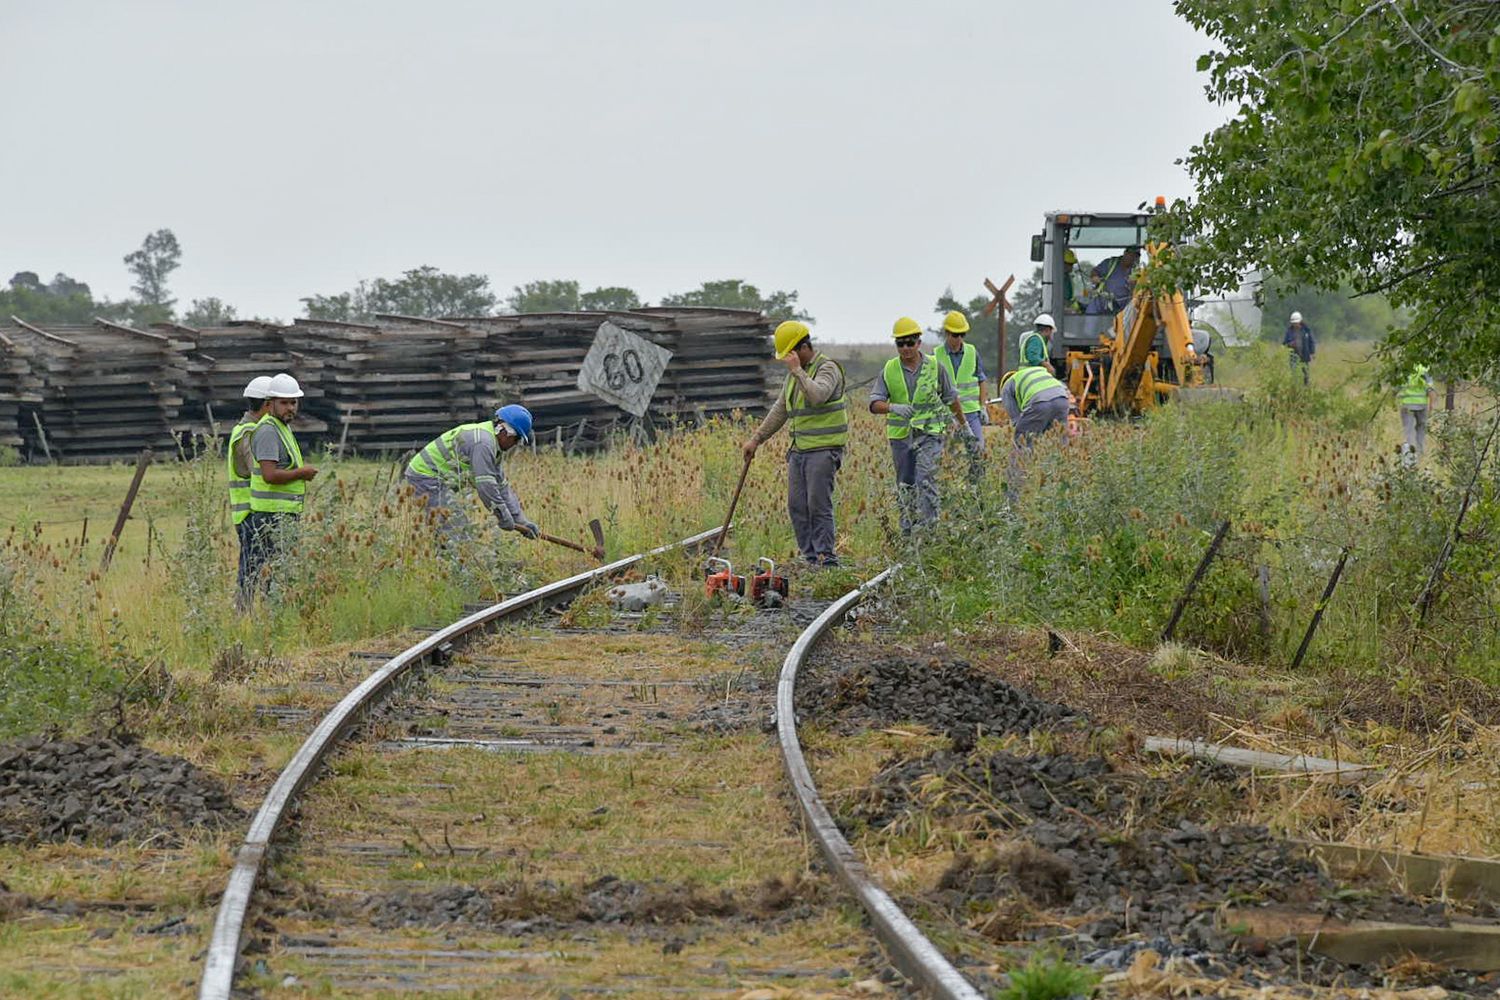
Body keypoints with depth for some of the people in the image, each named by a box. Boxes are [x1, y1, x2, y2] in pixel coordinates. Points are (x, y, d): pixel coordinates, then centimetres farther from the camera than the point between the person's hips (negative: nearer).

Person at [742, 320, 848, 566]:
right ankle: (810, 558, 9)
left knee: (818, 505, -11)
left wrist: (797, 370, -22)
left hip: (823, 449, -9)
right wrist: (756, 439, 21)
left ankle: (827, 559, -7)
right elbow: (780, 410, 23)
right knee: (797, 506, 5)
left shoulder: (827, 368, -9)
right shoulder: (795, 373, 17)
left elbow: (817, 395, -29)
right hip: (799, 449, 9)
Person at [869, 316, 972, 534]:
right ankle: (908, 530, 17)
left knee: (926, 482, -16)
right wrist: (893, 407, -28)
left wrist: (964, 426, 22)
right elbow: (874, 403, -7)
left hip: (929, 434, -3)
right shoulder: (889, 370, 2)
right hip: (900, 435, 3)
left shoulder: (934, 367, 0)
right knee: (905, 486, 9)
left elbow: (951, 399, 13)